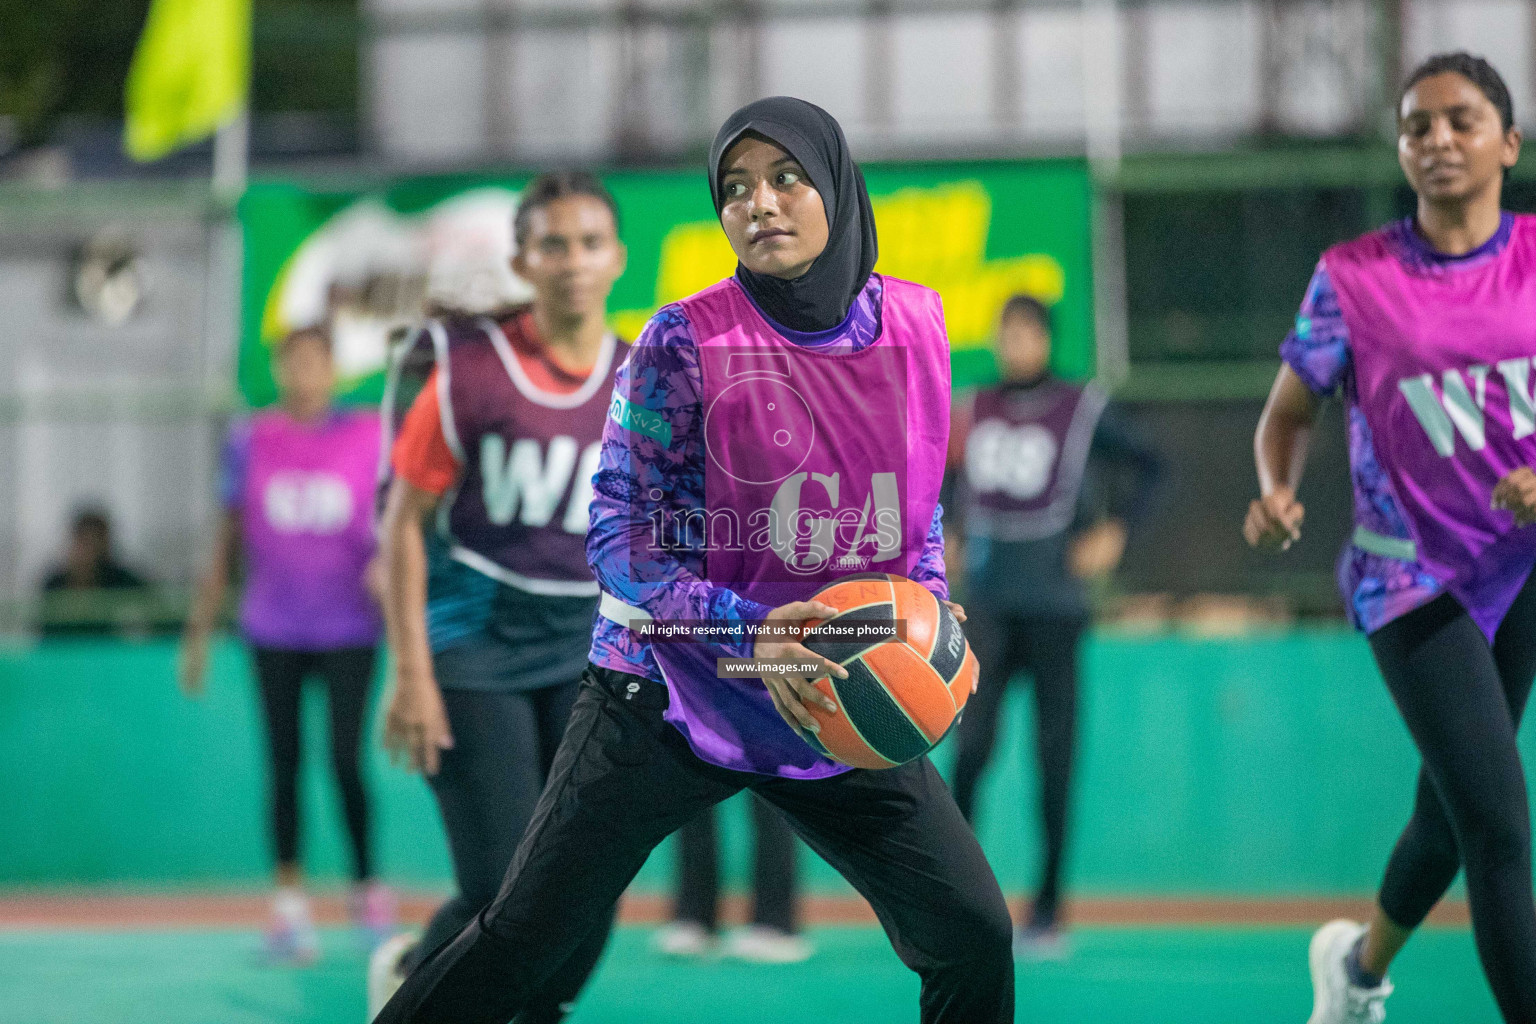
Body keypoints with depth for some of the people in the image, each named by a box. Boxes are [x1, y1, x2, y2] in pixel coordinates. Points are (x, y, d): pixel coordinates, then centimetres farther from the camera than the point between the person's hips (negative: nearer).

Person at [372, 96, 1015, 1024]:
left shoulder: (915, 325, 2)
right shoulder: (687, 341, -11)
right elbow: (619, 533, -11)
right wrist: (745, 631, -25)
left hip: (840, 712, 4)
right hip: (672, 695, -4)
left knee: (975, 937, -2)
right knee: (519, 945, -7)